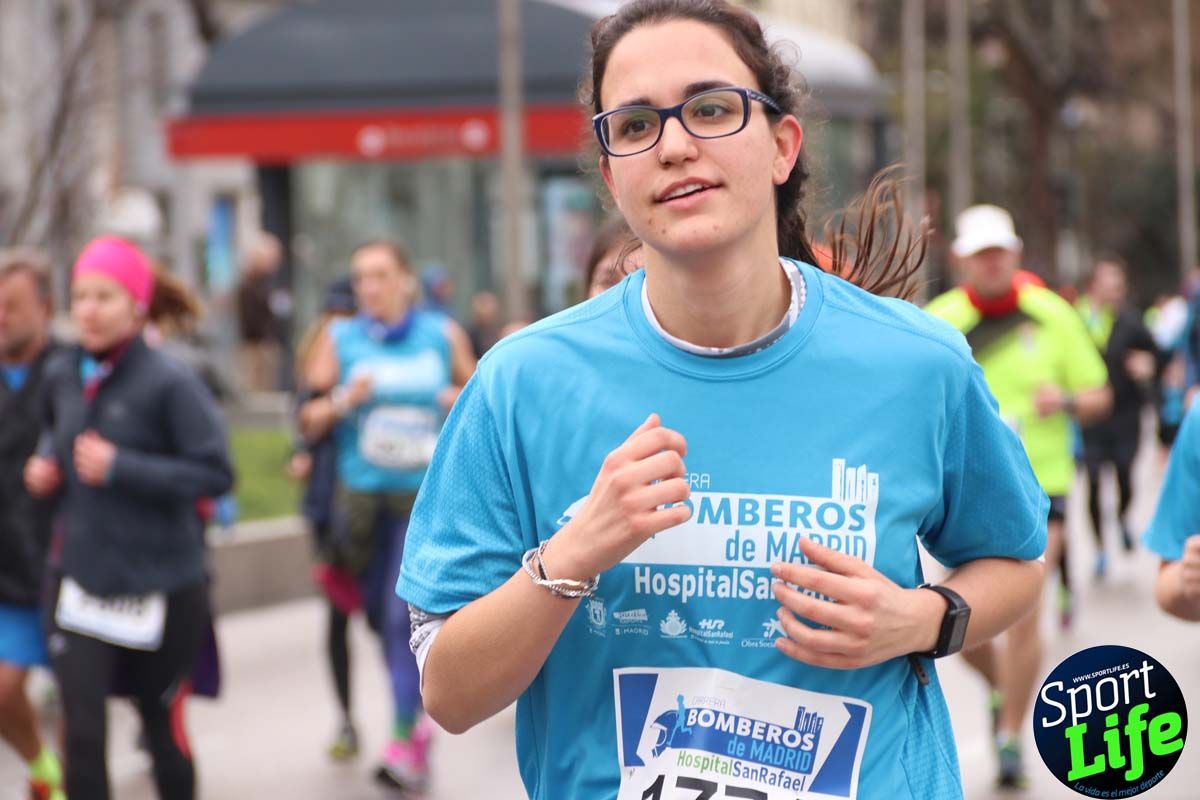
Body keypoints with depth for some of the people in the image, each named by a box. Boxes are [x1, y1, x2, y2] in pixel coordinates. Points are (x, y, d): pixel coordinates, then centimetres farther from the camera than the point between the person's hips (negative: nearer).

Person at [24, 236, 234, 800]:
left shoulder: (170, 383, -14)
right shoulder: (61, 377, 3)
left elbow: (216, 474, -17)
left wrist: (120, 468, -22)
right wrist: (46, 463, 3)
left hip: (160, 587, -3)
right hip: (79, 580, 3)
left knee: (164, 729, 13)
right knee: (82, 735, -7)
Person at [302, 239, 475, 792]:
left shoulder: (443, 335, 3)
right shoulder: (340, 340, 4)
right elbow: (308, 420, 3)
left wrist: (463, 401, -5)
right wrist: (343, 402, -17)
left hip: (427, 494, -3)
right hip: (361, 493, 3)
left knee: (406, 614, -14)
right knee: (380, 614, 11)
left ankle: (405, 745, -13)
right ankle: (419, 717, 33)